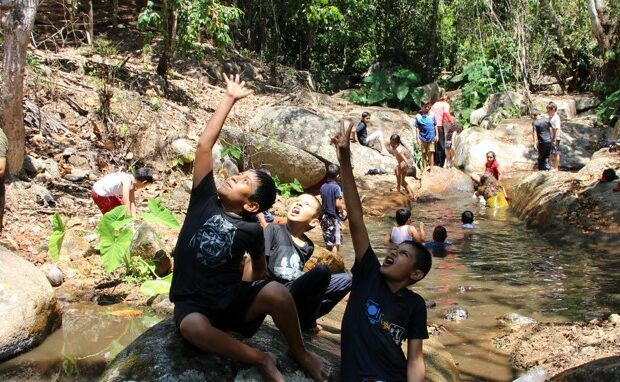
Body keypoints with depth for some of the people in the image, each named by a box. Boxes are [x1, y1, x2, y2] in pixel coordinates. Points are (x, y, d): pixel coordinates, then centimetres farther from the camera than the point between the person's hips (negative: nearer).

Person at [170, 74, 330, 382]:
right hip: (193, 302, 0)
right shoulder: (204, 199, -2)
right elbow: (205, 143, -5)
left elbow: (260, 267, 15)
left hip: (232, 298, 0)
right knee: (193, 329, -37)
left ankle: (299, 352, 0)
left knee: (277, 293, -30)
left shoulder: (252, 230, -3)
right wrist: (230, 98, -1)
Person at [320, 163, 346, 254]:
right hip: (334, 218, -6)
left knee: (328, 242, 15)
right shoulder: (336, 187, -15)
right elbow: (338, 204, -20)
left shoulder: (323, 187, 4)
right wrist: (342, 211, 1)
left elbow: (322, 202, 10)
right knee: (335, 243, 1)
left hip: (324, 217, 6)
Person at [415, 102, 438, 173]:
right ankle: (424, 168, 17)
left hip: (431, 137, 1)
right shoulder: (419, 116, -3)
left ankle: (431, 169, 9)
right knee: (424, 153, 7)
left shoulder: (432, 114, 3)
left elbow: (435, 125, 10)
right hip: (423, 138, -1)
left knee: (431, 152, 2)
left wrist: (436, 135, 8)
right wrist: (418, 138, -5)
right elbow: (417, 128, -1)